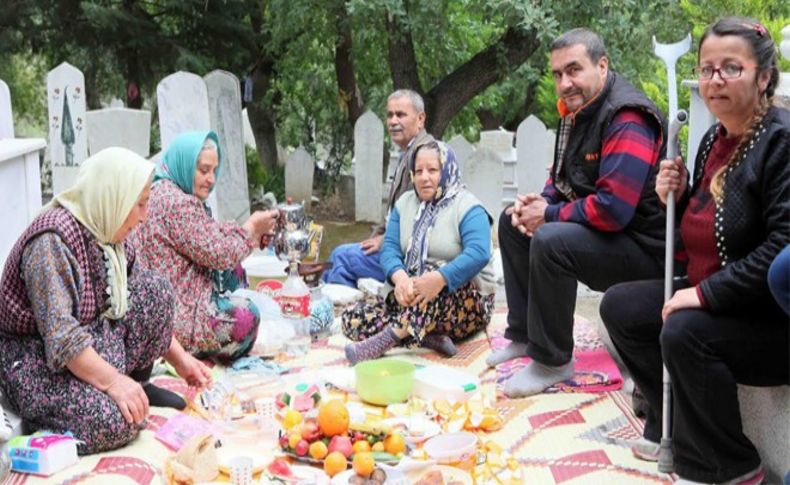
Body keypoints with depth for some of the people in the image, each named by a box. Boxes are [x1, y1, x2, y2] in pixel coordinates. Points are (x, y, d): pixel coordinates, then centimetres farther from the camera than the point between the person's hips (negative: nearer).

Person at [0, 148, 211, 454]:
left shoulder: (108, 233, 3)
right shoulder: (51, 241, -25)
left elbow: (149, 304, 10)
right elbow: (60, 336, -30)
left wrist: (180, 359, 5)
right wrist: (112, 380, -31)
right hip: (36, 358, -9)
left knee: (156, 289, -7)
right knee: (115, 422, -30)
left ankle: (138, 385, 5)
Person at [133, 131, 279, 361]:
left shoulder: (162, 193, 15)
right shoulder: (176, 203, -19)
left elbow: (213, 238, 12)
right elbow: (217, 254, -17)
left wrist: (255, 233, 1)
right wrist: (251, 228, -4)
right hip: (175, 314, -11)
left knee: (233, 271, 17)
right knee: (245, 316, -16)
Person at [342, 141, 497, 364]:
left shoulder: (468, 208, -8)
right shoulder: (405, 203, 10)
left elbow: (479, 254, -25)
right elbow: (389, 248, -2)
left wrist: (439, 278, -42)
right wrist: (400, 278, -25)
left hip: (466, 304, -5)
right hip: (413, 299, 5)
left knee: (434, 271, -36)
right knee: (353, 319, -15)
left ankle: (388, 338, -44)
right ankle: (429, 338, -28)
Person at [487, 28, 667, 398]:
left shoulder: (627, 121, -24)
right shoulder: (577, 111, 7)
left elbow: (613, 208, -33)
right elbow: (562, 178, 20)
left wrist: (550, 215, -19)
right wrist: (539, 202, -2)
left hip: (642, 249, -10)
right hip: (592, 226, 10)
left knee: (550, 241, -32)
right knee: (511, 221, 13)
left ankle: (553, 360, -14)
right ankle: (523, 335, 16)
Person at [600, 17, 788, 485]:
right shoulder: (714, 139, 8)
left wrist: (706, 293, -28)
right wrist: (676, 198, -3)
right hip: (711, 296, 9)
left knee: (684, 332, -31)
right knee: (619, 306, 5)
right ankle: (674, 424, 15)